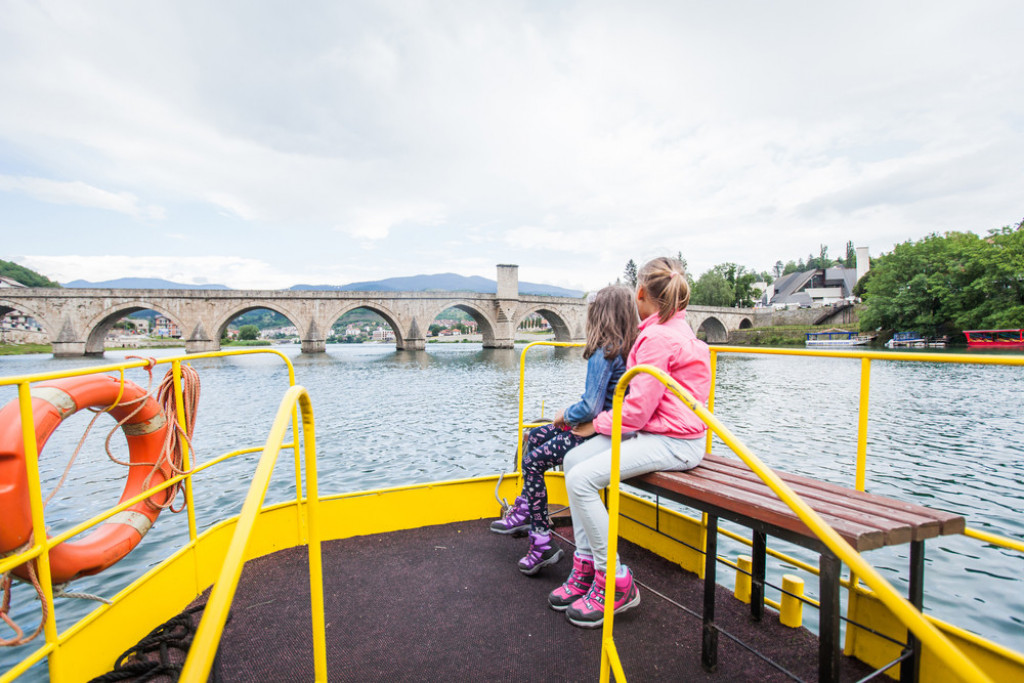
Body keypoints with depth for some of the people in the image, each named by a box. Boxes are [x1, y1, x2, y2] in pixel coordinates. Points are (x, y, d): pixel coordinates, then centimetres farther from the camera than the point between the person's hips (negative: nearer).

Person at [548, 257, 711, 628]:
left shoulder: (658, 338, -18)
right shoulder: (674, 329, 15)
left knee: (582, 478, -20)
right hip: (654, 432, 10)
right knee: (574, 459, 2)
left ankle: (614, 582, -3)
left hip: (673, 442, -10)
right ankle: (586, 563, 9)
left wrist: (596, 424, -4)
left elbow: (637, 409, -21)